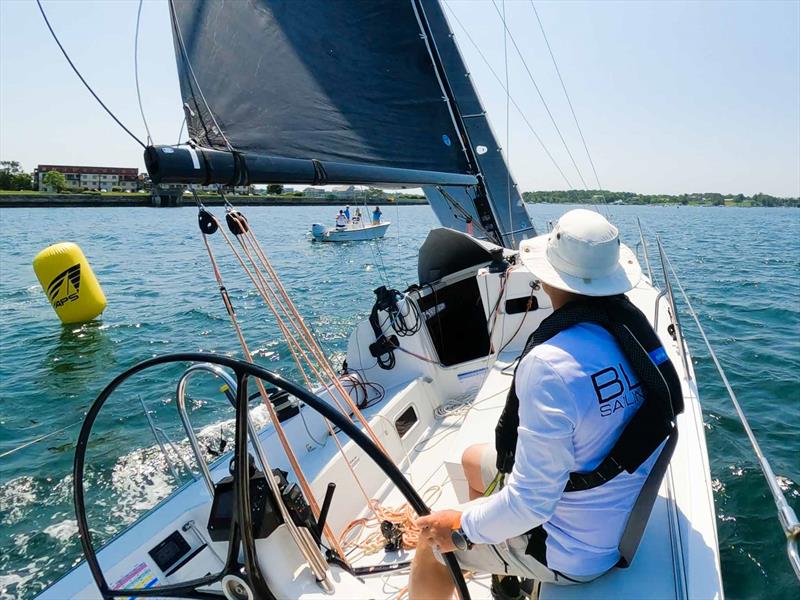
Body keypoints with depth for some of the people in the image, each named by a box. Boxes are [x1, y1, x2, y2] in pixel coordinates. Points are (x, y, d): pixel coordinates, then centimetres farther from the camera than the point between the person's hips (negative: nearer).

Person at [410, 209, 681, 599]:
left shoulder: (551, 365, -35)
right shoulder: (637, 327, -10)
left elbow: (530, 506, -30)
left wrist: (459, 524, -12)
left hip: (576, 553, -7)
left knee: (434, 537, 10)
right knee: (473, 459, 23)